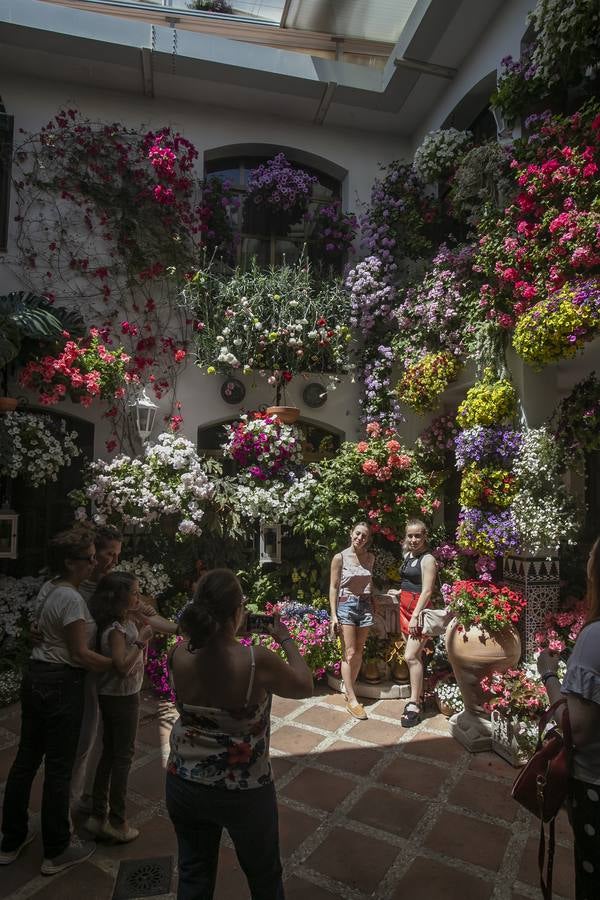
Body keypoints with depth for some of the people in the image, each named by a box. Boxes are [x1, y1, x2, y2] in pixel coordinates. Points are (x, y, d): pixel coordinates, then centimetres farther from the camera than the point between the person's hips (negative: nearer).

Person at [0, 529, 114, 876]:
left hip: (36, 677, 9)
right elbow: (80, 654, -20)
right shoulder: (72, 599, -22)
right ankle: (56, 852, 22)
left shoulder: (49, 588, 7)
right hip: (62, 685, -9)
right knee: (59, 768, 6)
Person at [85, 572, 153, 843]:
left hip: (113, 697, 9)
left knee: (109, 753, 17)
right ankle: (117, 823, 17)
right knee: (123, 756, 4)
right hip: (122, 698, -9)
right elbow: (123, 667, -30)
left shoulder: (127, 623, 2)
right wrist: (140, 641, -27)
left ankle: (98, 815, 29)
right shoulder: (116, 629, -24)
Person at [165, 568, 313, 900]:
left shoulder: (179, 654, -17)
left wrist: (229, 633, 6)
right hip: (244, 793, -3)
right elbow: (306, 687, -10)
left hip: (184, 784, 4)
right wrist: (287, 640, 0)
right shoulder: (258, 661, -29)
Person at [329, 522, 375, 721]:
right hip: (345, 605, -4)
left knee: (359, 652, 9)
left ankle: (349, 686, 26)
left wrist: (373, 606, 9)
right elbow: (333, 587, -5)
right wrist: (333, 615, -10)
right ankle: (351, 699, -1)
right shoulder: (340, 558, -6)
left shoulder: (370, 558, 6)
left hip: (365, 605, 4)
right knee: (349, 653, -6)